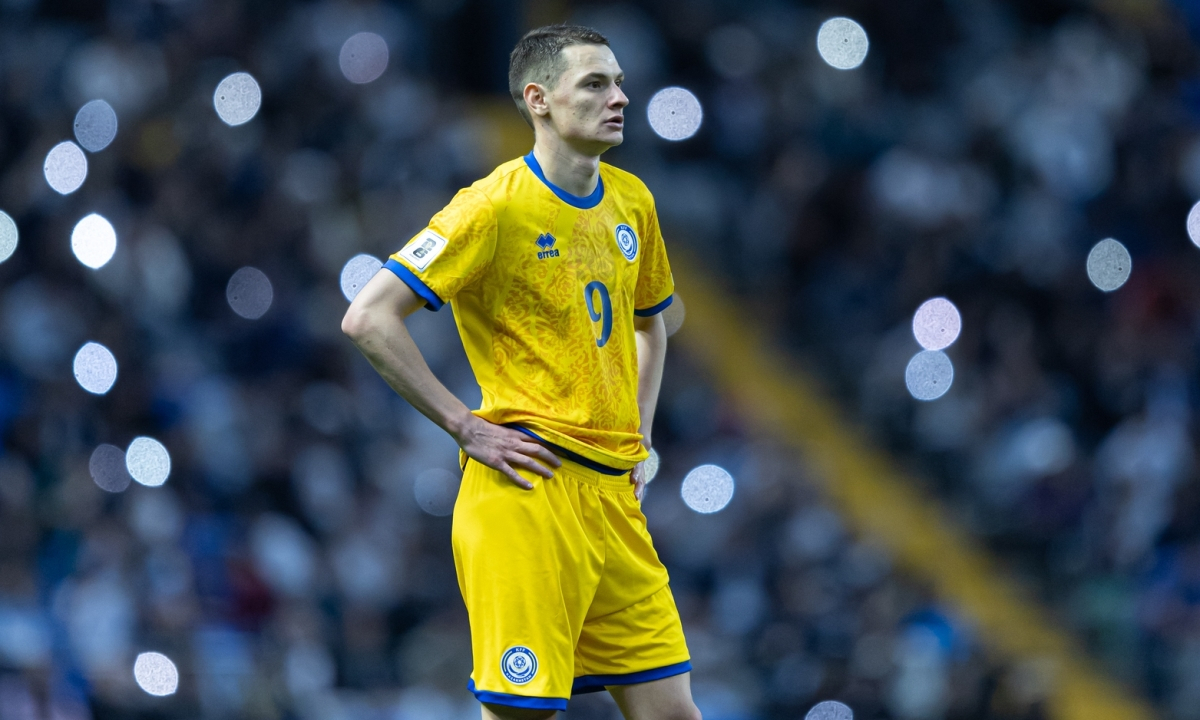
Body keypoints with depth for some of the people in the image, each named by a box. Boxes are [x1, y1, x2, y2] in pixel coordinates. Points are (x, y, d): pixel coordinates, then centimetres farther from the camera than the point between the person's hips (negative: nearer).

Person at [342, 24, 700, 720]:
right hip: (531, 488, -7)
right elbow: (369, 318, -12)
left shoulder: (631, 201, 13)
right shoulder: (498, 205, -9)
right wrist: (467, 427, -13)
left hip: (615, 495, 7)